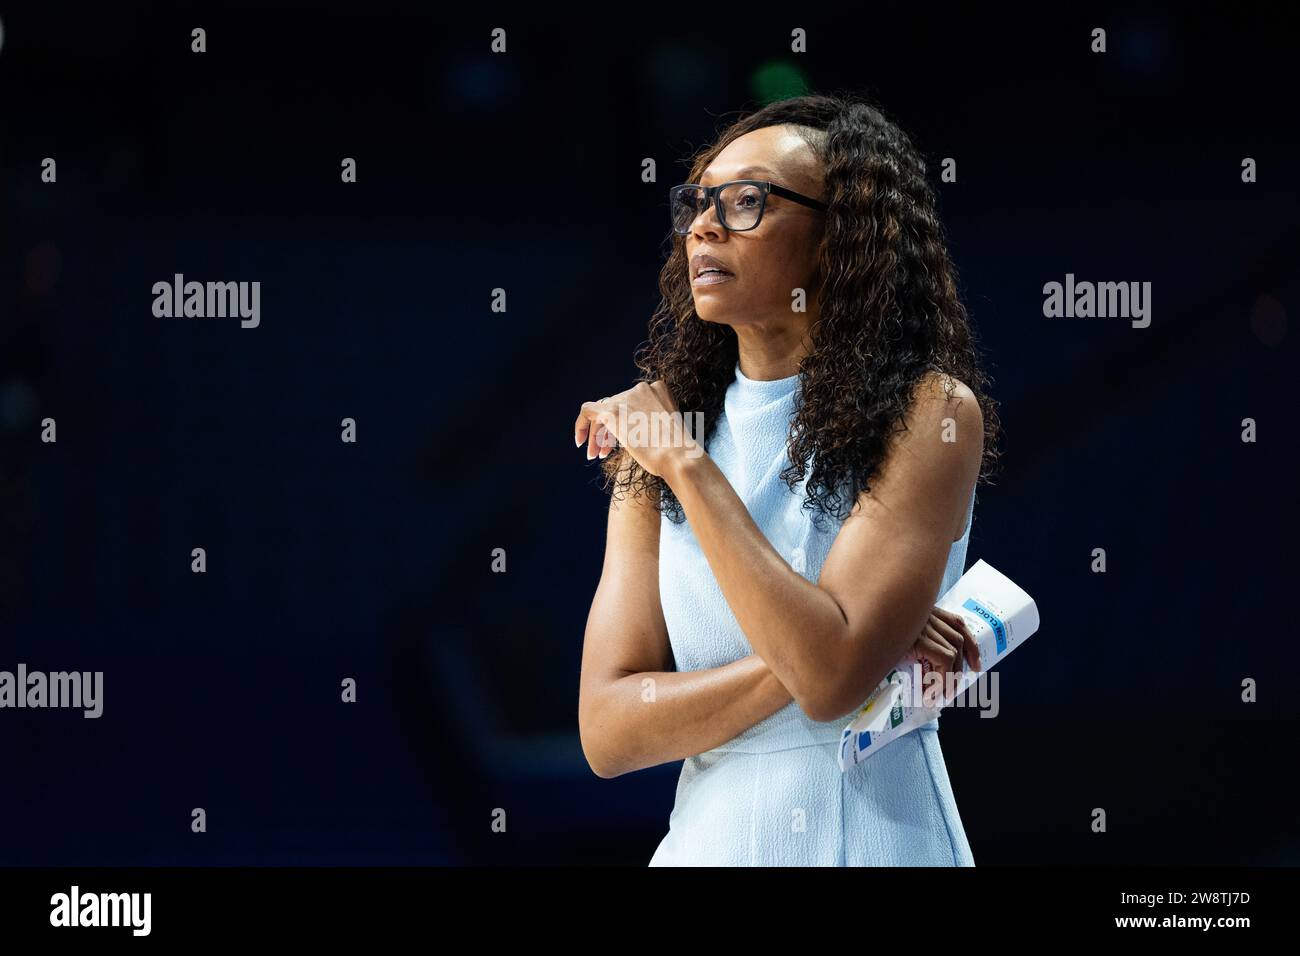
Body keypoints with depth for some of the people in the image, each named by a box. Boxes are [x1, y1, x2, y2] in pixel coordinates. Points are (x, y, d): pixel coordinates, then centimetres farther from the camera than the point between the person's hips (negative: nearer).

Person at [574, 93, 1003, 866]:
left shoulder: (930, 413, -11)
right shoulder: (656, 425, 1)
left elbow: (832, 677, -23)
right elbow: (607, 732, -6)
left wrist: (689, 469, -19)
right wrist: (806, 654, -18)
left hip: (874, 834, -4)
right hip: (706, 837, 4)